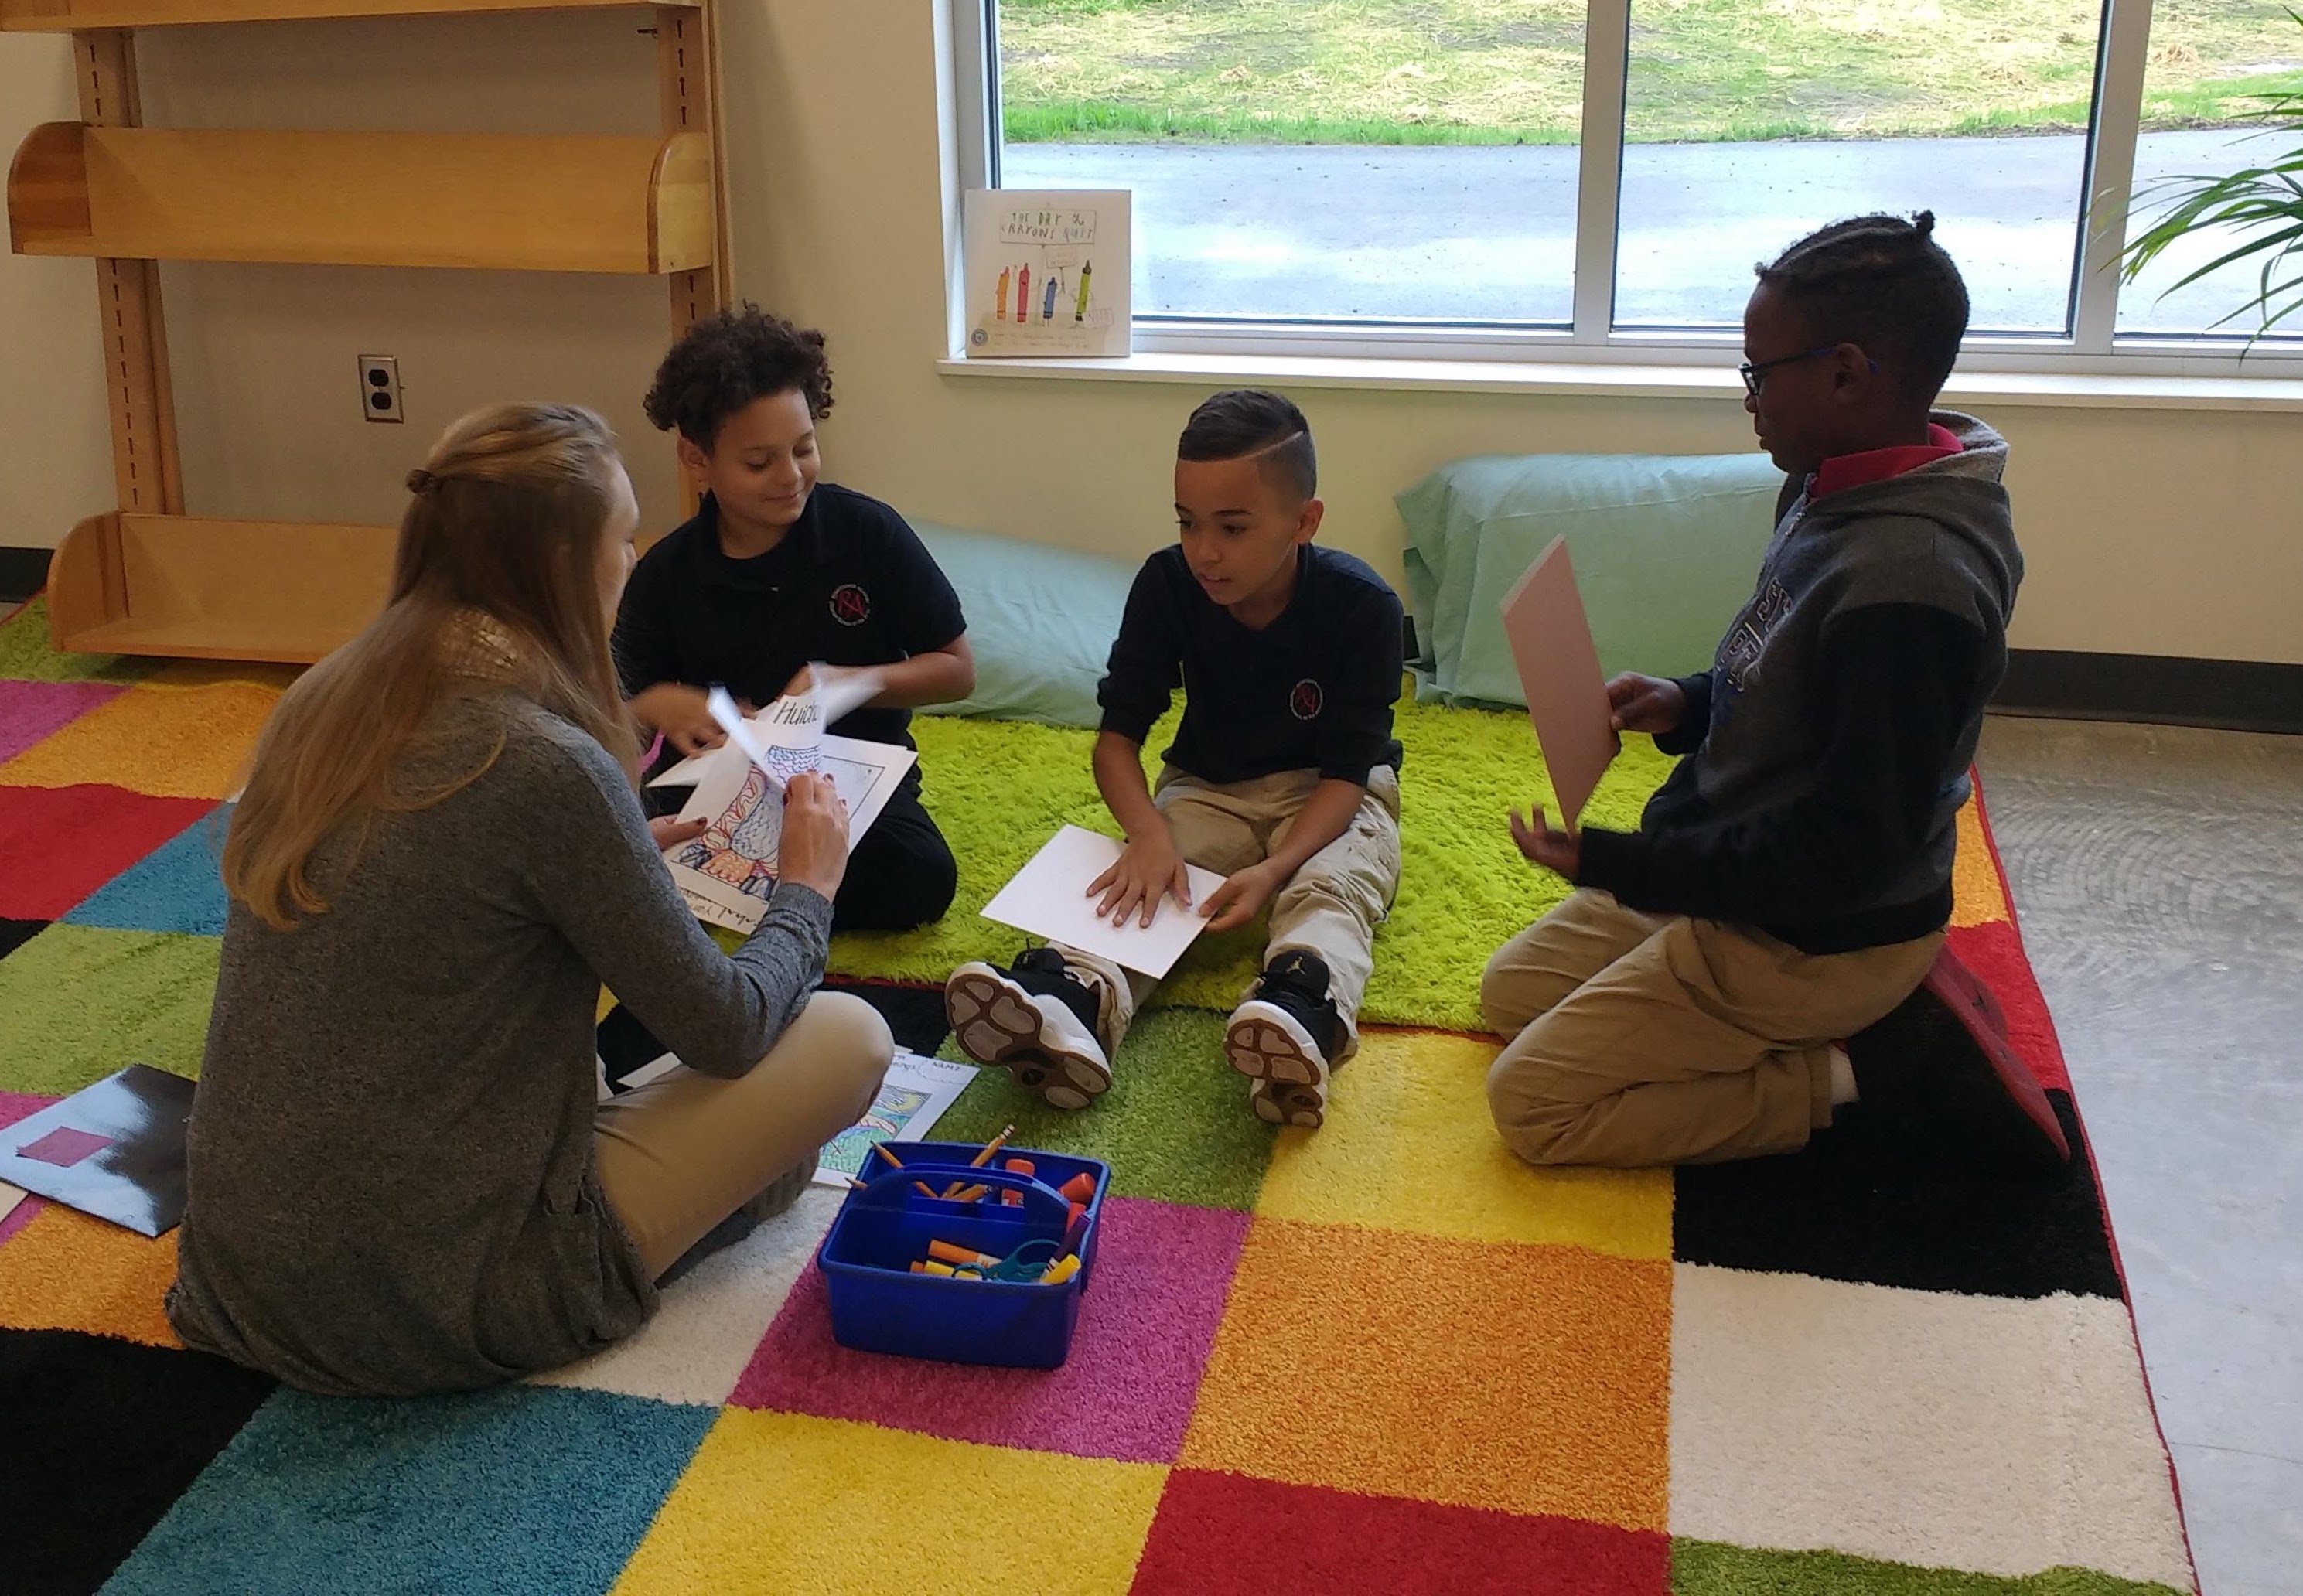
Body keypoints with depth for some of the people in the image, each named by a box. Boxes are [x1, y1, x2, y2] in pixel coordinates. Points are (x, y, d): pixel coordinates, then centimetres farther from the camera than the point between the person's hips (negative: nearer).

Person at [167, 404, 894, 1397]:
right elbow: (725, 1033, -12)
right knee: (850, 1037, 1)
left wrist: (626, 856, 18)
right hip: (436, 1306, -7)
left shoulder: (327, 701, -1)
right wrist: (807, 888, 6)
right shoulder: (544, 765, -23)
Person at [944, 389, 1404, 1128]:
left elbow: (1346, 771, -20)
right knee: (1140, 885, -27)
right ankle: (1070, 1003, -58)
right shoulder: (1166, 585, -10)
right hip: (1209, 789, 3)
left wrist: (1277, 868, -38)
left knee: (1332, 887, -35)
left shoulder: (1361, 605, -19)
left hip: (1326, 799, -2)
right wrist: (1148, 831, -32)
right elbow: (1118, 735, -10)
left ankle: (1299, 1013, -66)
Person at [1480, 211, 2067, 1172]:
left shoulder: (1903, 581, -32)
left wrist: (1616, 865, -26)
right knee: (1510, 992, 18)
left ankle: (1864, 1067, -1)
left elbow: (1846, 852, -28)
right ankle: (1873, 1027, 10)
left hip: (1811, 941, -10)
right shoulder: (1843, 489, -2)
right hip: (1745, 875, 10)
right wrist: (1687, 706, -3)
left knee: (1530, 1105, -5)